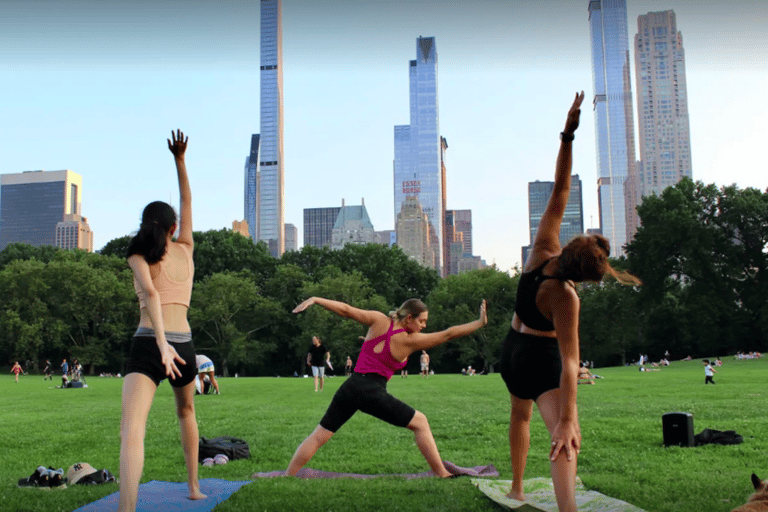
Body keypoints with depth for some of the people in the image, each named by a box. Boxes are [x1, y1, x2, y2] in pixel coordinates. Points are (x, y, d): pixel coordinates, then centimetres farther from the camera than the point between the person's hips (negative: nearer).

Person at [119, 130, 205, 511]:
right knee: (186, 411, 32)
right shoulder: (185, 249, 12)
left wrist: (161, 343, -25)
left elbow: (150, 292, -16)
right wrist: (179, 160, 30)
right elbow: (187, 202, 26)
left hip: (147, 345, -4)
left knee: (131, 430, -18)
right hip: (183, 345, 4)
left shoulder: (138, 255, 3)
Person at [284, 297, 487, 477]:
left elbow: (346, 310, 1)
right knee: (420, 423, 10)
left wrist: (314, 300, 4)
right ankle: (442, 474, 9)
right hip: (373, 393, -4)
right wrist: (480, 322, 3)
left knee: (318, 436, 12)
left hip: (350, 387, 4)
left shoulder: (379, 321, 5)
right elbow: (448, 334, -2)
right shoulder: (410, 341, -3)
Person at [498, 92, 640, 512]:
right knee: (565, 441, -16)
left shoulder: (543, 248, -16)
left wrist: (568, 133, -20)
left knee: (520, 416, 28)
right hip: (541, 357, -8)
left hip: (512, 348, 8)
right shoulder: (565, 297, -29)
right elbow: (569, 362, -33)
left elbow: (560, 187, -15)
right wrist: (568, 418, -35)